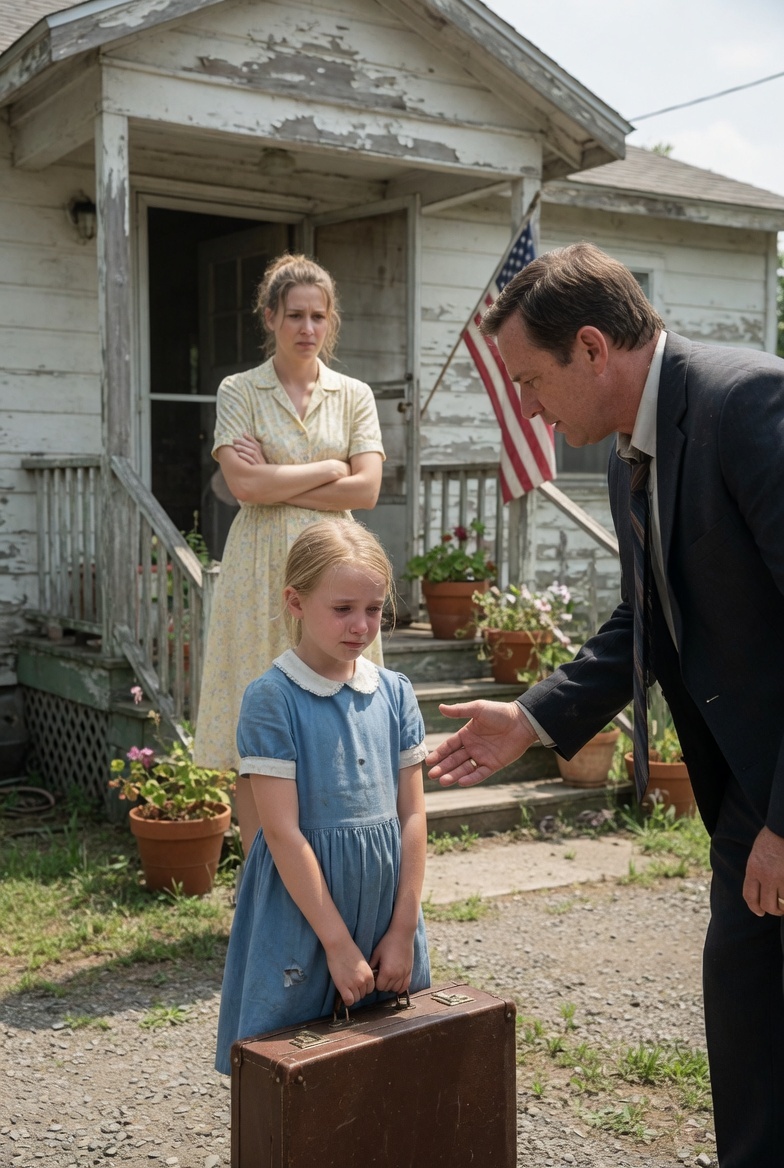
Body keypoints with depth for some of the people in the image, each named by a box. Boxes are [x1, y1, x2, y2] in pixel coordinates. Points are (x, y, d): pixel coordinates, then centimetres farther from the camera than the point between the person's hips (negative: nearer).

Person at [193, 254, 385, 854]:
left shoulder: (354, 395, 9)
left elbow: (366, 488, -3)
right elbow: (245, 483, -10)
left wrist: (278, 484, -8)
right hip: (262, 571, -1)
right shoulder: (239, 391, 5)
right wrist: (328, 469, -4)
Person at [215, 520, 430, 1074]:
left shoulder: (395, 693, 2)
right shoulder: (272, 699, -12)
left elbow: (413, 816, 3)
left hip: (385, 901, 5)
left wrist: (403, 930, -2)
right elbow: (283, 832, -15)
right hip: (302, 913, -4)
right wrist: (338, 944, -14)